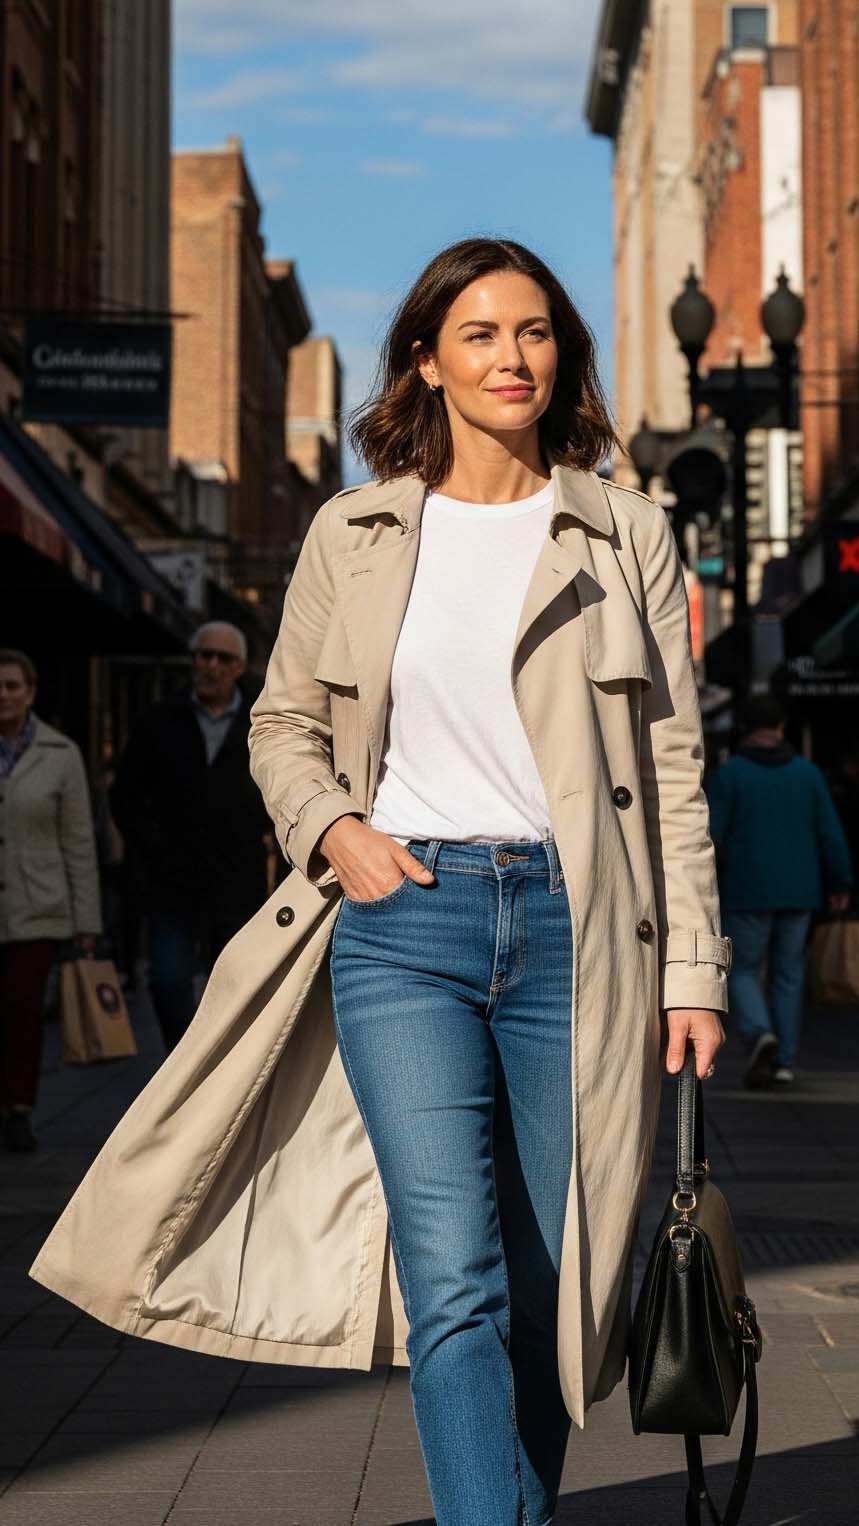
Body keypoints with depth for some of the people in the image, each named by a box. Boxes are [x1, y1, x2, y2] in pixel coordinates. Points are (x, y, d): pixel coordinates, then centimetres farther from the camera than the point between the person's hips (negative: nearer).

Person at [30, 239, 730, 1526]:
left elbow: (675, 764, 7)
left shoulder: (627, 536, 8)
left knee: (548, 1288, 6)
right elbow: (283, 722, 18)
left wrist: (692, 965, 2)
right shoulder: (354, 535, 9)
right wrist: (332, 827, -3)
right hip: (404, 918, 0)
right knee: (456, 1280, -13)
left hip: (573, 928, 1)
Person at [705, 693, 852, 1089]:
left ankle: (760, 1034, -20)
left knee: (743, 972, 6)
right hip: (797, 893, 3)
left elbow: (710, 837, -9)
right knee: (787, 977, 11)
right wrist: (839, 885, 12)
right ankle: (785, 1062, 9)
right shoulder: (807, 772, 3)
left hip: (747, 893, -3)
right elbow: (831, 834, 3)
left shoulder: (727, 775, -5)